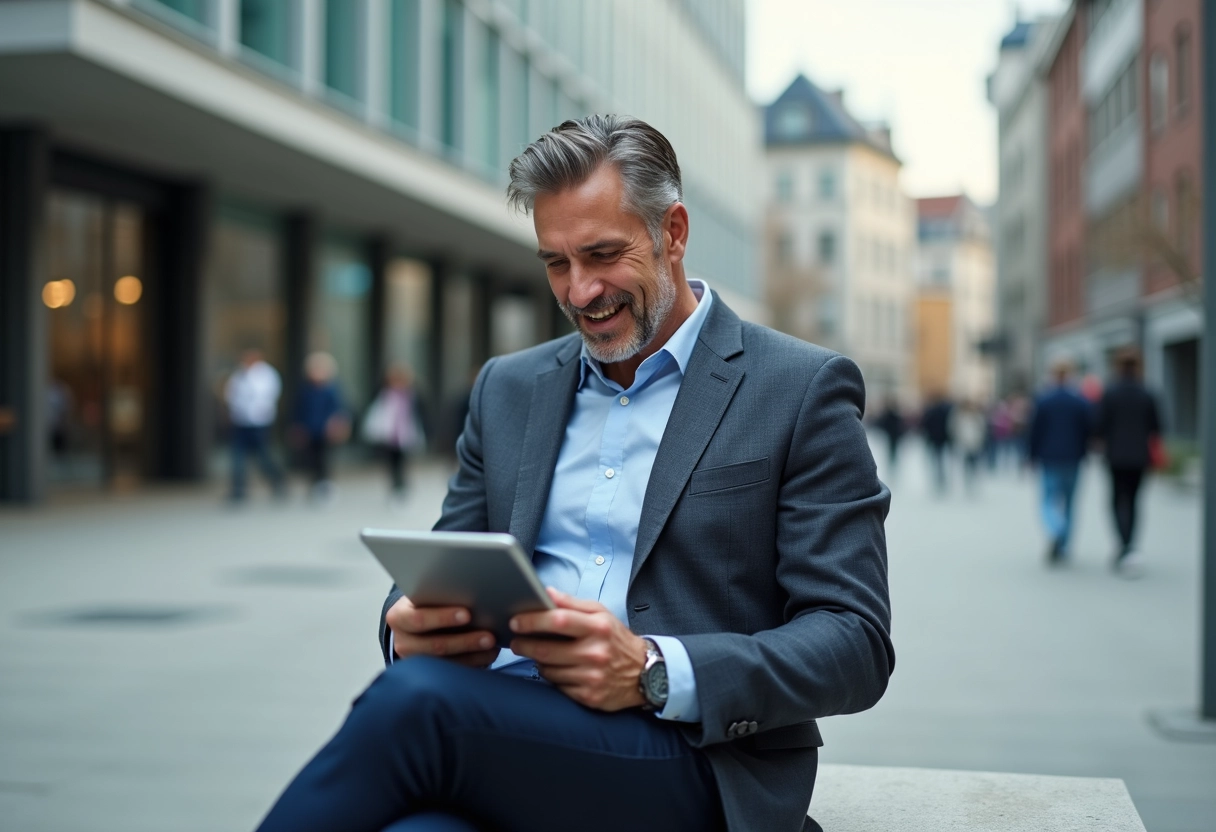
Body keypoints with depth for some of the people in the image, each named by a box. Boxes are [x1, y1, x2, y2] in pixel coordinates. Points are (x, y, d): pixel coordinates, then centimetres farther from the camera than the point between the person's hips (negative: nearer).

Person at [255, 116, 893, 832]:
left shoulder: (804, 391, 3)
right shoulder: (509, 389, 20)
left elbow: (857, 643, -3)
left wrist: (654, 673, -19)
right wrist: (413, 624, -7)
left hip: (696, 760, -2)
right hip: (502, 733, 3)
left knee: (416, 697, -31)